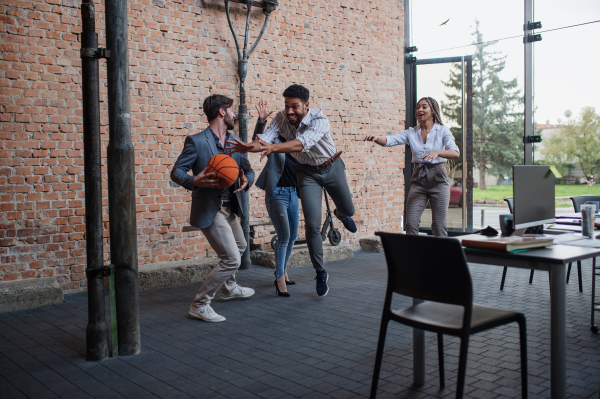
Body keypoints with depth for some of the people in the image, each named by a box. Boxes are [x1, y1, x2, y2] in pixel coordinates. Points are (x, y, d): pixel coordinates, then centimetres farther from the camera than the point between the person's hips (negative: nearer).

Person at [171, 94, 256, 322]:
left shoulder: (235, 141, 7)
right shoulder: (196, 141, -14)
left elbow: (247, 169, 10)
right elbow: (176, 171, -12)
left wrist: (246, 180, -14)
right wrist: (194, 181, -32)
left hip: (229, 208, 9)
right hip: (209, 210, -9)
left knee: (240, 246, 28)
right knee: (231, 259, -12)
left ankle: (229, 288, 51)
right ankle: (199, 305, 0)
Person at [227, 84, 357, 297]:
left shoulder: (319, 120, -31)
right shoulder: (281, 118, -19)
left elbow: (302, 143, -48)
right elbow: (265, 139, -34)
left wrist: (273, 148, -63)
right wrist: (248, 146, -57)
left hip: (331, 166, -1)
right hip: (307, 172, 1)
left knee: (348, 209, 16)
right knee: (312, 224, -9)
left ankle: (341, 215, 58)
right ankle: (320, 273, 6)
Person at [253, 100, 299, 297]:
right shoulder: (275, 142, -5)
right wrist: (261, 121, -38)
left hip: (293, 194, 7)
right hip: (277, 194, -7)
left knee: (292, 237, 13)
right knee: (284, 236, -11)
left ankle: (283, 270, 31)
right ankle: (280, 279, -4)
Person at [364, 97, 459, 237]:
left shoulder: (442, 131, -1)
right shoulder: (411, 132, 8)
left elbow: (455, 153, -15)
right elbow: (389, 140, -6)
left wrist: (437, 152, -34)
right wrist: (376, 138, -28)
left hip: (438, 179, -3)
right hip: (418, 179, 3)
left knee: (439, 225, 0)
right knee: (411, 223, -5)